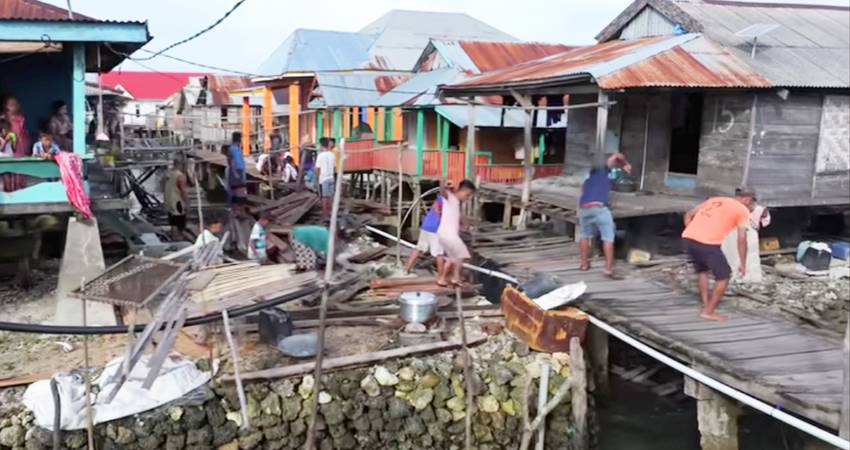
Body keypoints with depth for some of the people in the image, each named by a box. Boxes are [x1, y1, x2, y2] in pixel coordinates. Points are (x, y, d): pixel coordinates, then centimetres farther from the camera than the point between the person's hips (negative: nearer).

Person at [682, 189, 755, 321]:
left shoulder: (714, 200, 28)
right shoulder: (742, 210, 11)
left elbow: (689, 215, 24)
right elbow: (741, 238, 4)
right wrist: (743, 264, 9)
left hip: (687, 238, 6)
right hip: (708, 244, -6)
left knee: (702, 271, 29)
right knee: (723, 277, 11)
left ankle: (706, 305, 29)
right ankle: (709, 312, 14)